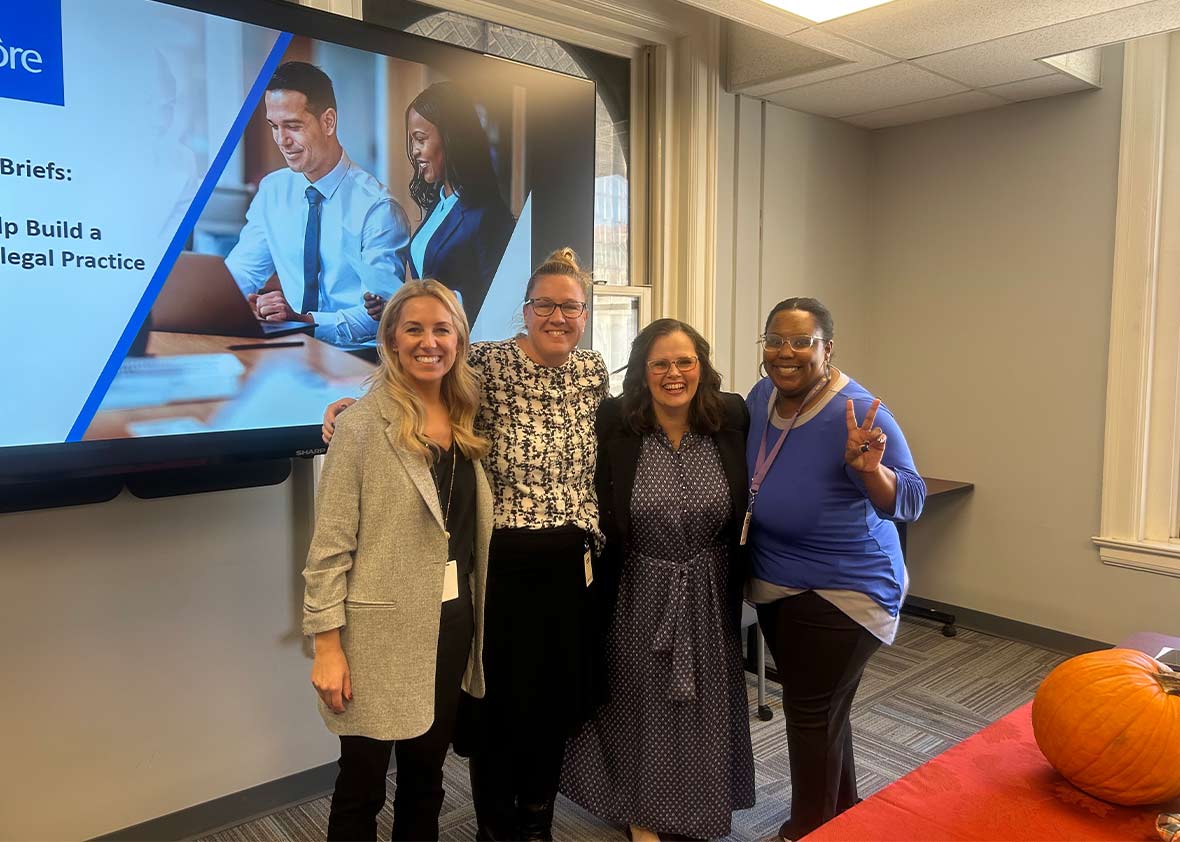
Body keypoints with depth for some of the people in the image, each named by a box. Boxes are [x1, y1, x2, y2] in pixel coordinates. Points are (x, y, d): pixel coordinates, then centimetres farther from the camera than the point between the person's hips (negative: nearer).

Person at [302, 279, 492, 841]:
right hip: (382, 628, -5)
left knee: (426, 775, 20)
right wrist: (327, 644, -14)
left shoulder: (467, 422, 6)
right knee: (362, 786, 11)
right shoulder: (363, 425, -11)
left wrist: (474, 615, 9)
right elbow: (330, 544, -12)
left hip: (453, 621, 5)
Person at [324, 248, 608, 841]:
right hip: (503, 564, -4)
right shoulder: (486, 363, -10)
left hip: (571, 566, 5)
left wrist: (595, 541, 14)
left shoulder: (593, 372, 5)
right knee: (500, 701, 8)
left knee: (558, 700, 16)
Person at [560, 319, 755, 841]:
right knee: (642, 701, 15)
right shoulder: (614, 423, -15)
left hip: (710, 590, 2)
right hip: (641, 590, -2)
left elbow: (747, 501, 4)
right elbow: (601, 512, -6)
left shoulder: (732, 418, -9)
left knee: (705, 703, 19)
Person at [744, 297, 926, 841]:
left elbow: (909, 502, -23)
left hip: (842, 589, -7)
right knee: (822, 708, 21)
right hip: (774, 583, 7)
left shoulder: (860, 413, -21)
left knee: (812, 712, 3)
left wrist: (868, 469, -41)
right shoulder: (761, 397, -1)